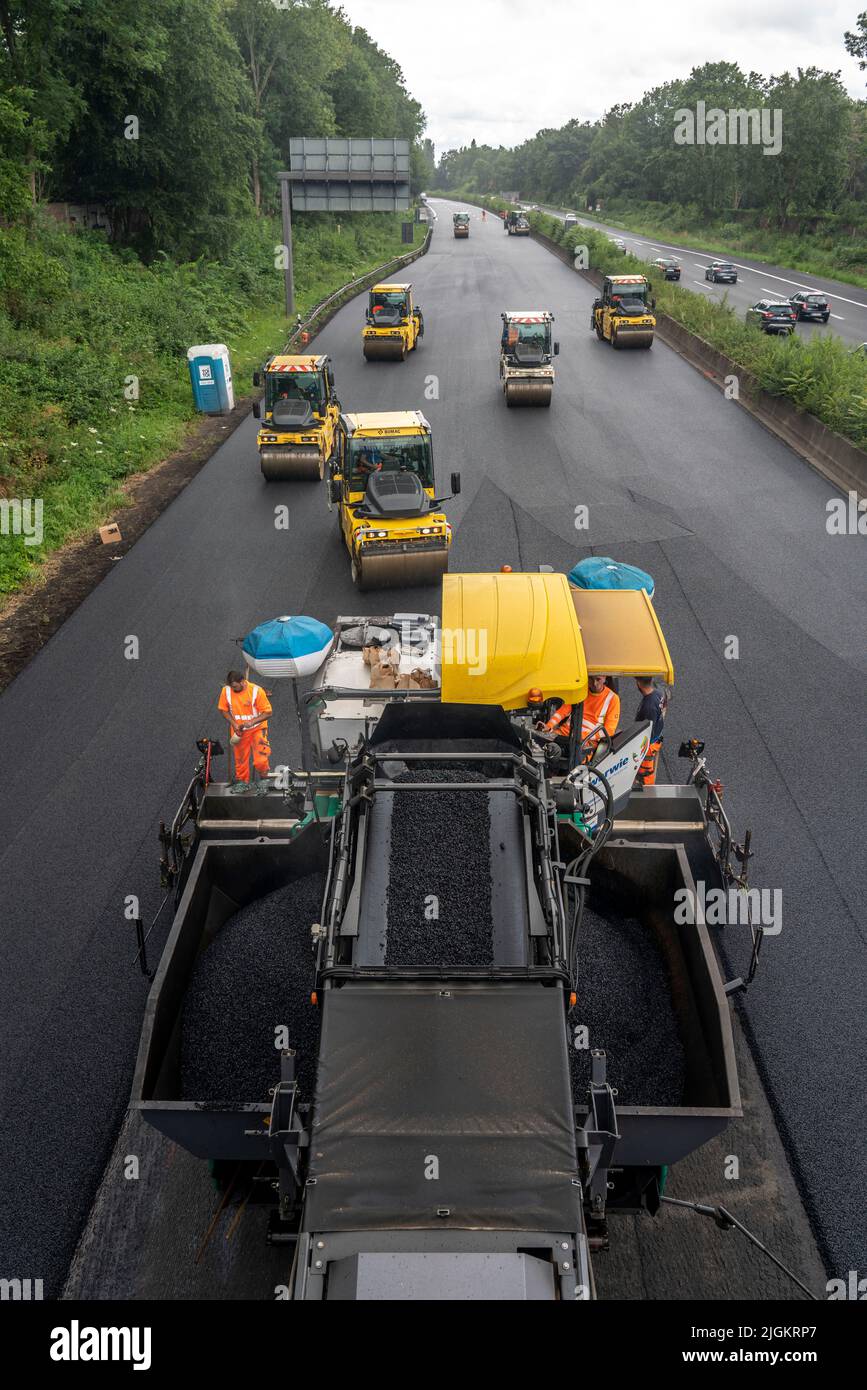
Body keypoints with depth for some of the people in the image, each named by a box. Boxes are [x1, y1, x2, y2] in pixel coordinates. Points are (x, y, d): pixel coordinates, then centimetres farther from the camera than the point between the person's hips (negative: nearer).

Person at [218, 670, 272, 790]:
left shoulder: (256, 691, -22)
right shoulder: (226, 690, -13)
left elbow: (267, 712, -15)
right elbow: (223, 709, 1)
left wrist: (252, 721, -28)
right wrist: (233, 724, -12)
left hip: (257, 729, -3)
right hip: (239, 730, 3)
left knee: (260, 760, -7)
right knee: (240, 758, 14)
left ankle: (263, 777, 23)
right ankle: (242, 781, 38)